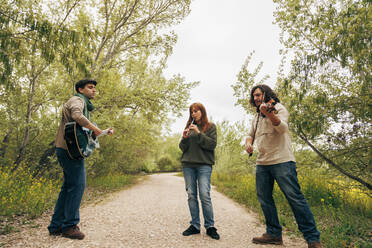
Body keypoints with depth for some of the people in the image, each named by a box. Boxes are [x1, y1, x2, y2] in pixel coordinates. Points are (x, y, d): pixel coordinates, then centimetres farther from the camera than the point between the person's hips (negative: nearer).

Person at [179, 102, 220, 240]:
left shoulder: (210, 126, 7)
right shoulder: (189, 127, 15)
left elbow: (212, 144, -6)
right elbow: (182, 148, 13)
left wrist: (199, 133, -12)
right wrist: (184, 138, -7)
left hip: (204, 164, -3)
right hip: (188, 164, 4)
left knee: (205, 195, -9)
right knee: (191, 195, 4)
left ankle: (210, 226, 4)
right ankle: (195, 225, 14)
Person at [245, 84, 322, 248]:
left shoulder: (279, 108, 0)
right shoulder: (257, 117, 22)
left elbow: (282, 127, -19)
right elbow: (251, 134, 30)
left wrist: (269, 113, -37)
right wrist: (248, 142, 5)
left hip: (282, 161, -7)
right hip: (262, 162, 7)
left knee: (295, 197, -8)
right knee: (264, 198, 7)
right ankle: (274, 234, 19)